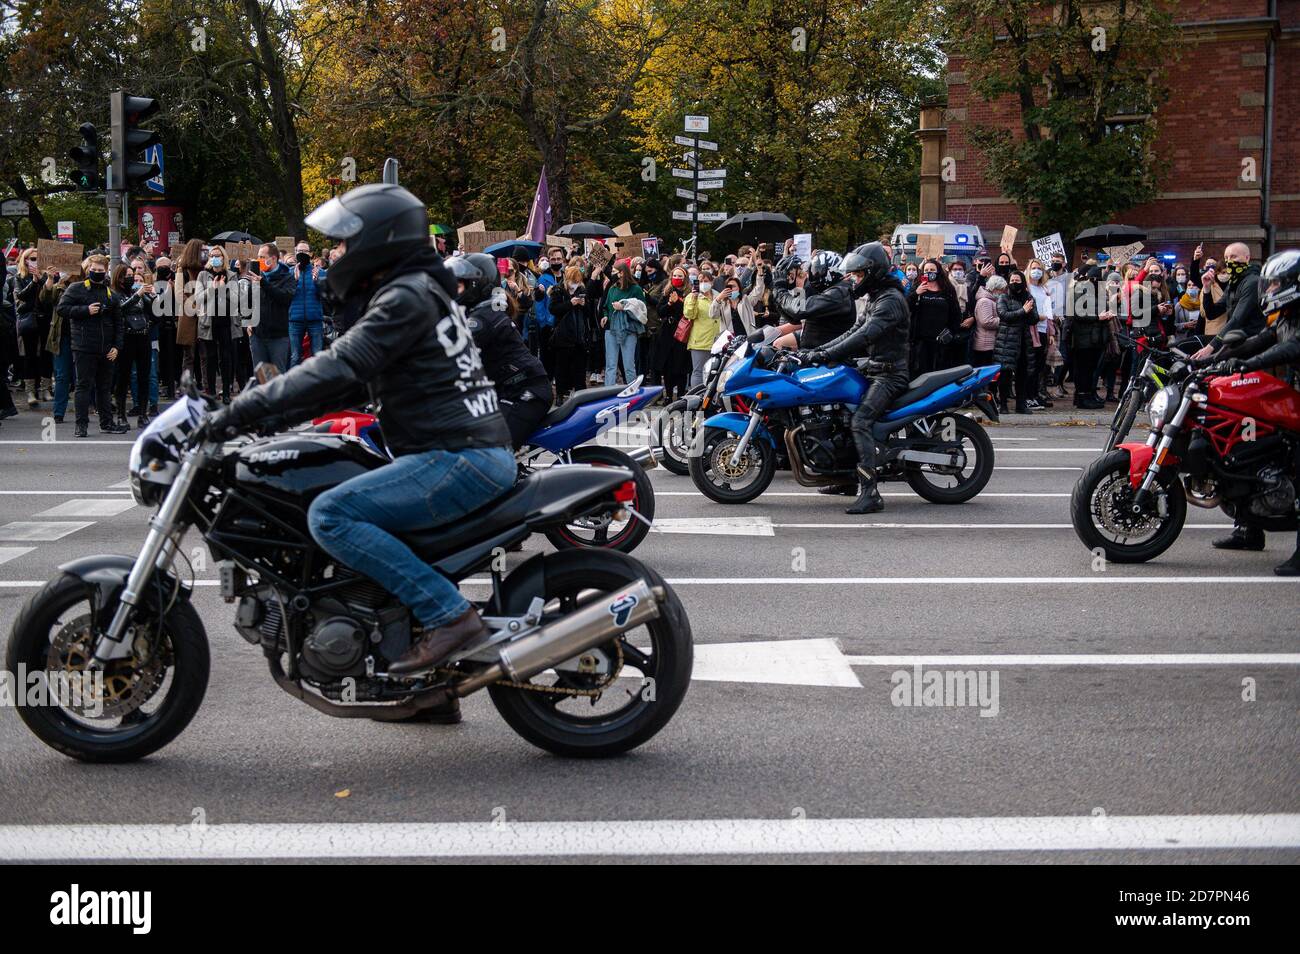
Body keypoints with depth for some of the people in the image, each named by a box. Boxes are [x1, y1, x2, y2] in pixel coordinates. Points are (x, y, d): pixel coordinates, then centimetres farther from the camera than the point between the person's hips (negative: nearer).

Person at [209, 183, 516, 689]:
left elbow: (340, 367, -19)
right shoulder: (422, 289, 22)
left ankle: (449, 613, -18)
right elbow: (359, 381, 24)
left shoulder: (407, 296, -9)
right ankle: (435, 685, 20)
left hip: (460, 458, -11)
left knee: (330, 515, -17)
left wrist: (245, 407, -17)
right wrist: (280, 413, 15)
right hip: (482, 454, 11)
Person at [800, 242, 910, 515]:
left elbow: (865, 336, -26)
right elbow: (854, 331, 19)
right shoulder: (875, 298, 19)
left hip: (890, 374, -11)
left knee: (861, 422, -25)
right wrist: (820, 348, 8)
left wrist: (828, 354, -29)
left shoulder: (891, 300, -15)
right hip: (875, 370, 11)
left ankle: (869, 492, -32)